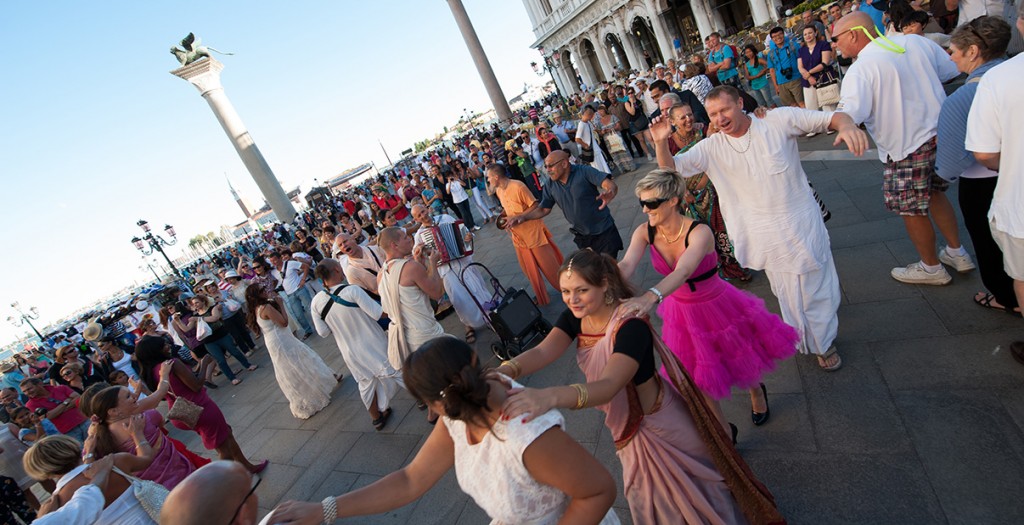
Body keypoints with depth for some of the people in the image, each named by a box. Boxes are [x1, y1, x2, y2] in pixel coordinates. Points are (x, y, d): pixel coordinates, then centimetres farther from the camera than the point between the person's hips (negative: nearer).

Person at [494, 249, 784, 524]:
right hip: (626, 427, 6)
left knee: (689, 488, 22)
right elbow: (542, 351, -31)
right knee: (645, 497, 30)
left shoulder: (631, 326, -36)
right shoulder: (573, 318, -15)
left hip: (660, 421, -6)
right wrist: (503, 372, -52)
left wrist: (550, 396, -67)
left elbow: (608, 386, -49)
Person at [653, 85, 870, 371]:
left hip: (803, 220, -1)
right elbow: (670, 168, -8)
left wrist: (847, 125, -30)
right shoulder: (711, 148, -5)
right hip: (767, 234, 1)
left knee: (817, 282, 11)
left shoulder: (778, 120, -10)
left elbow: (830, 117, -7)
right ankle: (819, 344, 39)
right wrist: (661, 143, -27)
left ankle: (824, 340, 39)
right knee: (789, 292, 12)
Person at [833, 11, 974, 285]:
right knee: (934, 193, 26)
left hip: (905, 147, -8)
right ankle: (957, 253, 38)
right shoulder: (916, 41, 2)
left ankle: (931, 267, 27)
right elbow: (952, 70, 15)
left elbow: (850, 114, -34)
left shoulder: (860, 69, -20)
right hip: (940, 134, 8)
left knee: (912, 210, 10)